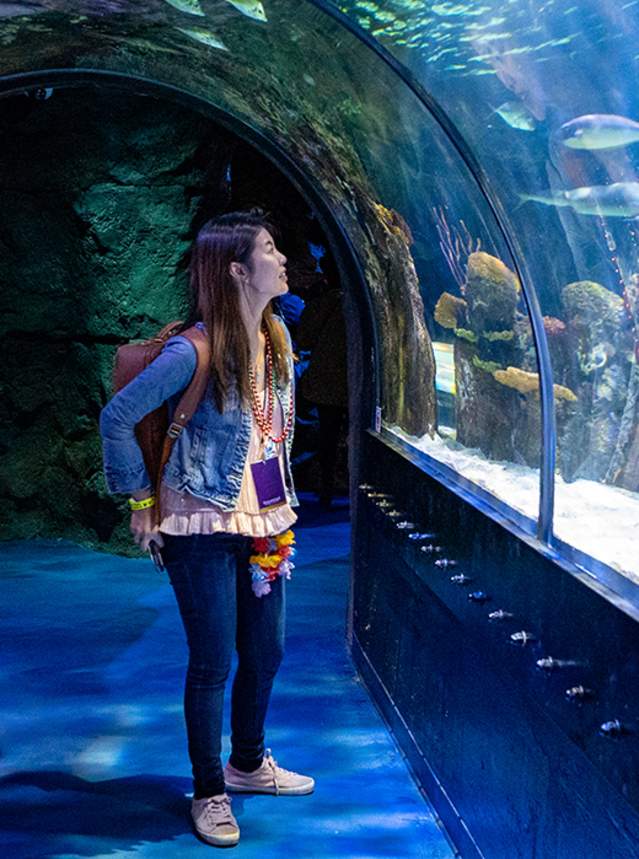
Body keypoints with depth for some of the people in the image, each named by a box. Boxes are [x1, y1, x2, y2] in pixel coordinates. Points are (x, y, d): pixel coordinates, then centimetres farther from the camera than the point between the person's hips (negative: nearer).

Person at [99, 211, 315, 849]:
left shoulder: (277, 338, 5)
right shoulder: (196, 351, -19)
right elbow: (117, 418, -15)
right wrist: (141, 501, -11)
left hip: (262, 523, 7)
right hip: (204, 528, -7)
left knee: (264, 653, 17)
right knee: (212, 664, 2)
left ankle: (248, 763, 39)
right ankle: (209, 792, 20)